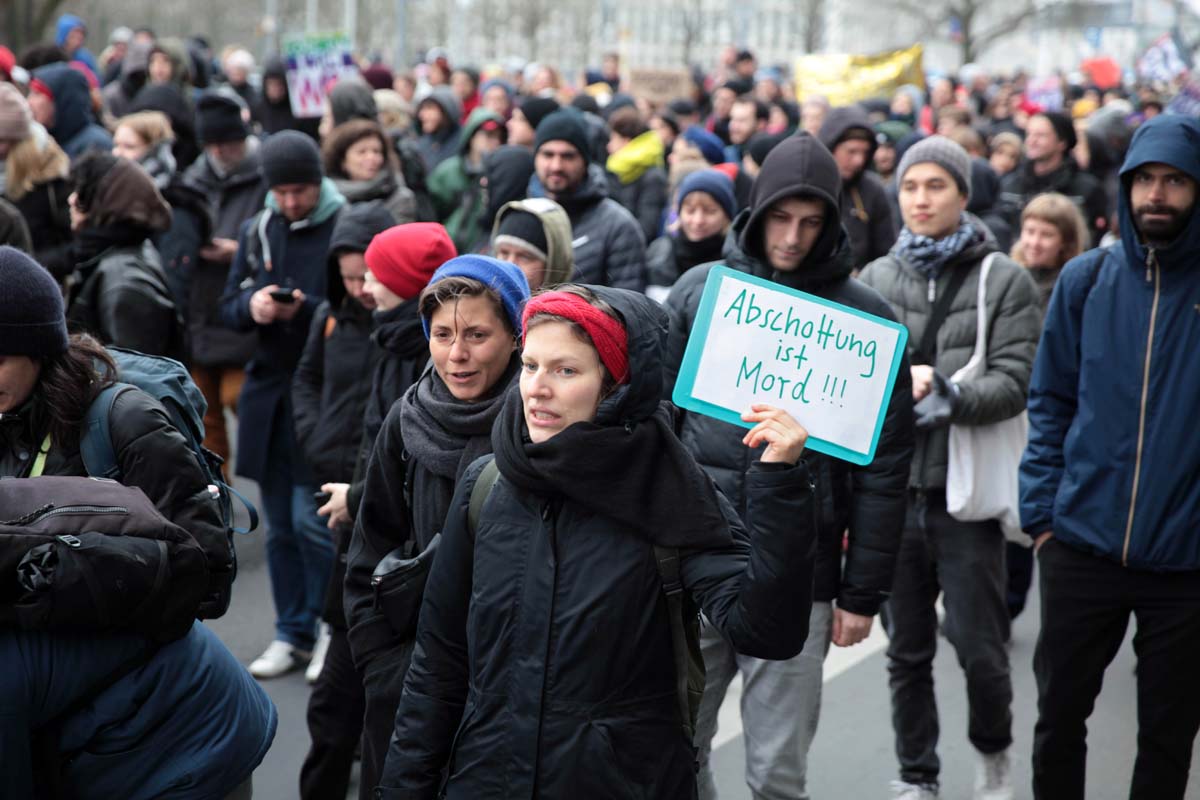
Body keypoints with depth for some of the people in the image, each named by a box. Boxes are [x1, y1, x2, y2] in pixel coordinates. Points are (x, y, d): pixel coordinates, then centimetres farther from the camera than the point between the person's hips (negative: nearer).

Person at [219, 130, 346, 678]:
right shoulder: (257, 231, 10)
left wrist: (307, 308, -22)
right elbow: (229, 308, 13)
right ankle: (292, 634, 22)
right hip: (269, 388, 6)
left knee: (312, 520, -7)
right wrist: (251, 306, -9)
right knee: (280, 525, 11)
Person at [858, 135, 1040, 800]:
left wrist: (946, 392, -25)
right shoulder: (875, 279, 8)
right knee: (907, 651, 11)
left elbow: (1014, 383, -10)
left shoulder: (1005, 281, -1)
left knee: (979, 648, 1)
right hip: (893, 488, 3)